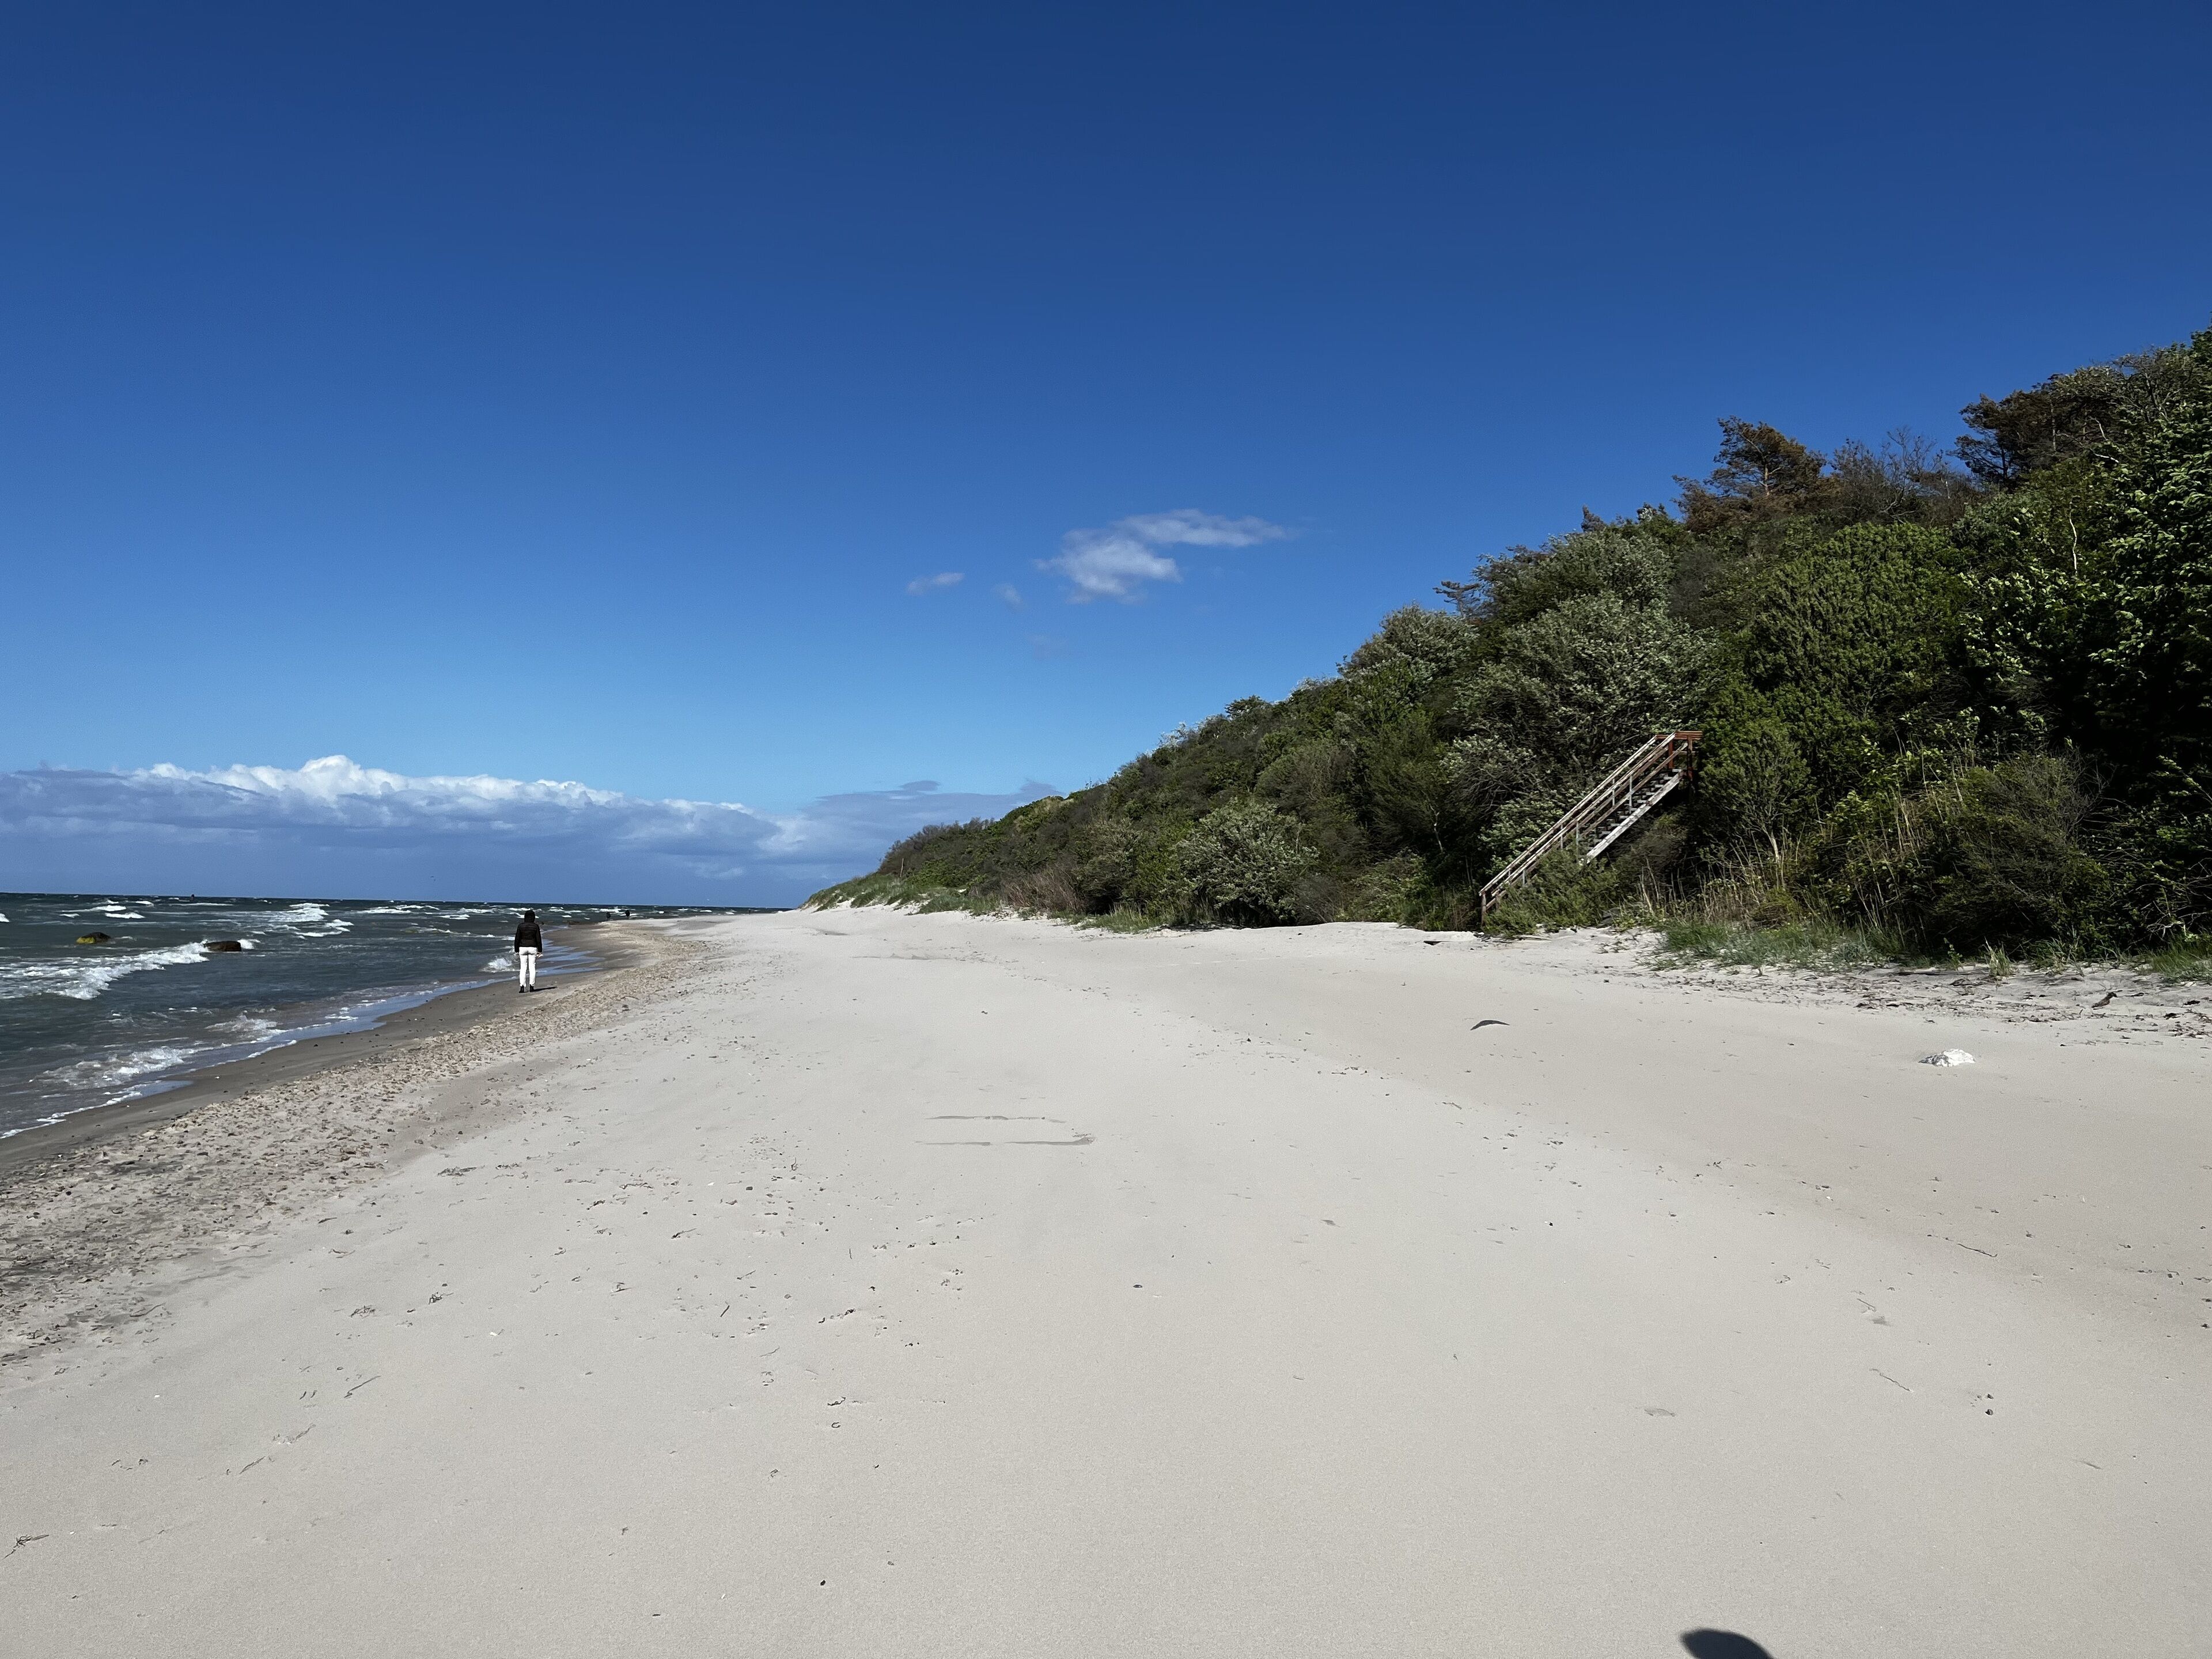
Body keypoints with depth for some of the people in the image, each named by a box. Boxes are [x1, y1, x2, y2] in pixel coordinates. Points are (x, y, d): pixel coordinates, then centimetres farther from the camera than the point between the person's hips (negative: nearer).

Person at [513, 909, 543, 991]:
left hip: (523, 948, 1)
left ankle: (522, 987, -4)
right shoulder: (535, 926, -5)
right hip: (533, 948, -1)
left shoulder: (521, 926, -2)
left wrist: (516, 951, 8)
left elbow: (517, 939, 0)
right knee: (532, 968, 5)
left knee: (523, 968, 4)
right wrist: (540, 951, 2)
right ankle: (532, 986, 4)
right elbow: (539, 939, -4)